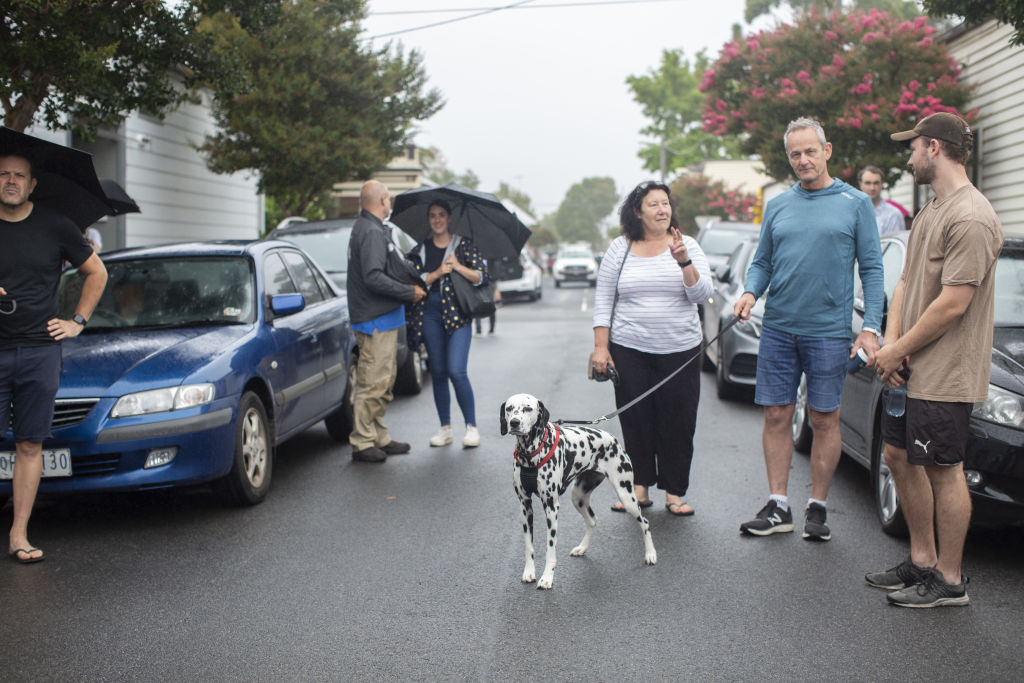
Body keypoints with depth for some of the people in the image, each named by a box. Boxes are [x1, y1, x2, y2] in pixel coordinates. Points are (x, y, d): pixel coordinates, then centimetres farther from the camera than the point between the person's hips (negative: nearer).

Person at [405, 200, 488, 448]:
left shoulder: (463, 246, 5)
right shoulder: (420, 250, 11)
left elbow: (482, 277, 0)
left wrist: (458, 267, -11)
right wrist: (437, 273, -11)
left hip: (457, 313, -3)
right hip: (429, 314, 3)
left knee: (457, 371, -14)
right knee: (438, 373, 6)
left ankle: (471, 427, -4)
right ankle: (445, 428, 15)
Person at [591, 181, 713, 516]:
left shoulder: (687, 246, 3)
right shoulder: (620, 249, 4)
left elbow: (702, 293, -6)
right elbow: (603, 300, 5)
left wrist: (683, 260, -20)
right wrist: (601, 347, -1)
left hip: (680, 351, 0)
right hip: (629, 350, 0)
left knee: (678, 423, 2)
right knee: (635, 421, 4)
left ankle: (674, 492, 13)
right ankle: (640, 488, 16)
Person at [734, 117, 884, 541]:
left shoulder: (855, 203, 1)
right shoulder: (777, 206, 11)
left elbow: (871, 268, 0)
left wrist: (871, 327, -9)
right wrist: (750, 292, -7)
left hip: (828, 331, -3)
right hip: (778, 328, 3)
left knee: (824, 420, 4)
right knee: (776, 416, 5)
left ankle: (817, 508, 15)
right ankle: (778, 506, 14)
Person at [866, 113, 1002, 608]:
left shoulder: (970, 218, -18)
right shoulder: (930, 213, 15)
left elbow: (952, 304, -21)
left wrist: (897, 350, -13)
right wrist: (891, 341, 0)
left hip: (945, 374, -10)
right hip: (909, 368, 10)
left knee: (943, 471, -2)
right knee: (899, 456, 14)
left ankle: (949, 581, 9)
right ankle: (922, 561, 27)